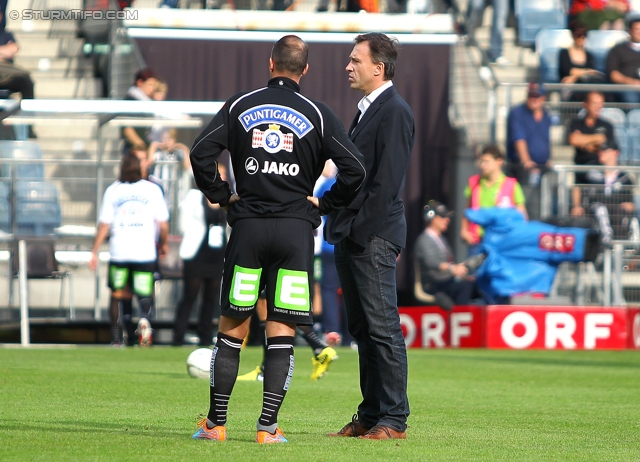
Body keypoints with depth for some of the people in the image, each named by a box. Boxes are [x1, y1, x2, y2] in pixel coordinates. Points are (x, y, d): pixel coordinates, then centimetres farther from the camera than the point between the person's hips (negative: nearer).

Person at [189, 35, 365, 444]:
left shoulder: (240, 106, 5)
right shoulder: (317, 114, 1)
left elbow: (201, 153, -4)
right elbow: (355, 169, -7)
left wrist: (221, 195, 7)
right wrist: (324, 205, 6)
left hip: (248, 225, 1)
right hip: (296, 227, -1)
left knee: (231, 330, 8)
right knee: (282, 334, 2)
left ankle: (216, 423, 9)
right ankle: (268, 426, -3)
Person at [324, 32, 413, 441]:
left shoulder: (395, 112, -11)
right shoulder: (367, 109, 19)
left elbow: (387, 179, -17)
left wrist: (359, 227, -18)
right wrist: (341, 226, 14)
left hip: (374, 237, -10)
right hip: (351, 236, 10)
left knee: (383, 328, -7)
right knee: (363, 330, 11)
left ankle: (394, 420, -5)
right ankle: (370, 417, 15)